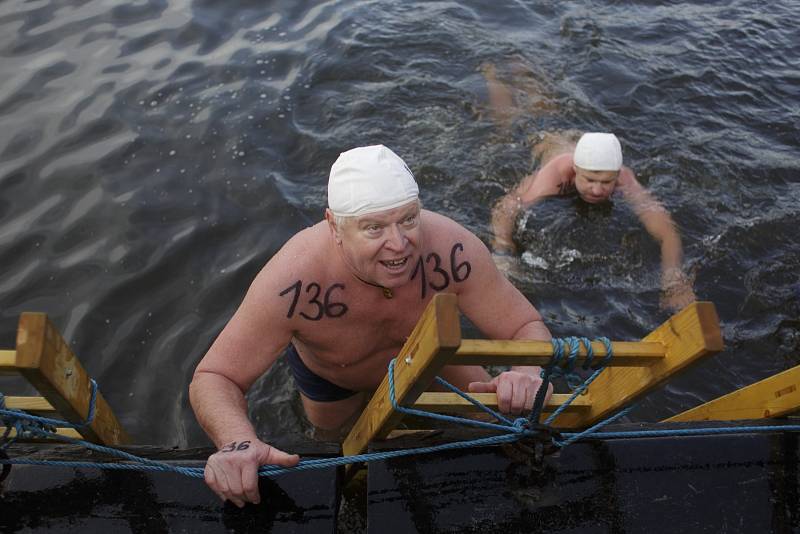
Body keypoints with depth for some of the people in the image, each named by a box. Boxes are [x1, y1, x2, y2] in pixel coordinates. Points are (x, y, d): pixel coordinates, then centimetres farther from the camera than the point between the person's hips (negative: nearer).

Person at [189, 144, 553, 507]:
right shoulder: (292, 282, -46)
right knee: (330, 428, 28)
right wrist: (237, 442, -59)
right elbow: (213, 377, -38)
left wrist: (528, 373, -55)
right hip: (328, 373, 0)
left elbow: (528, 328, -31)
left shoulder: (452, 249, -42)